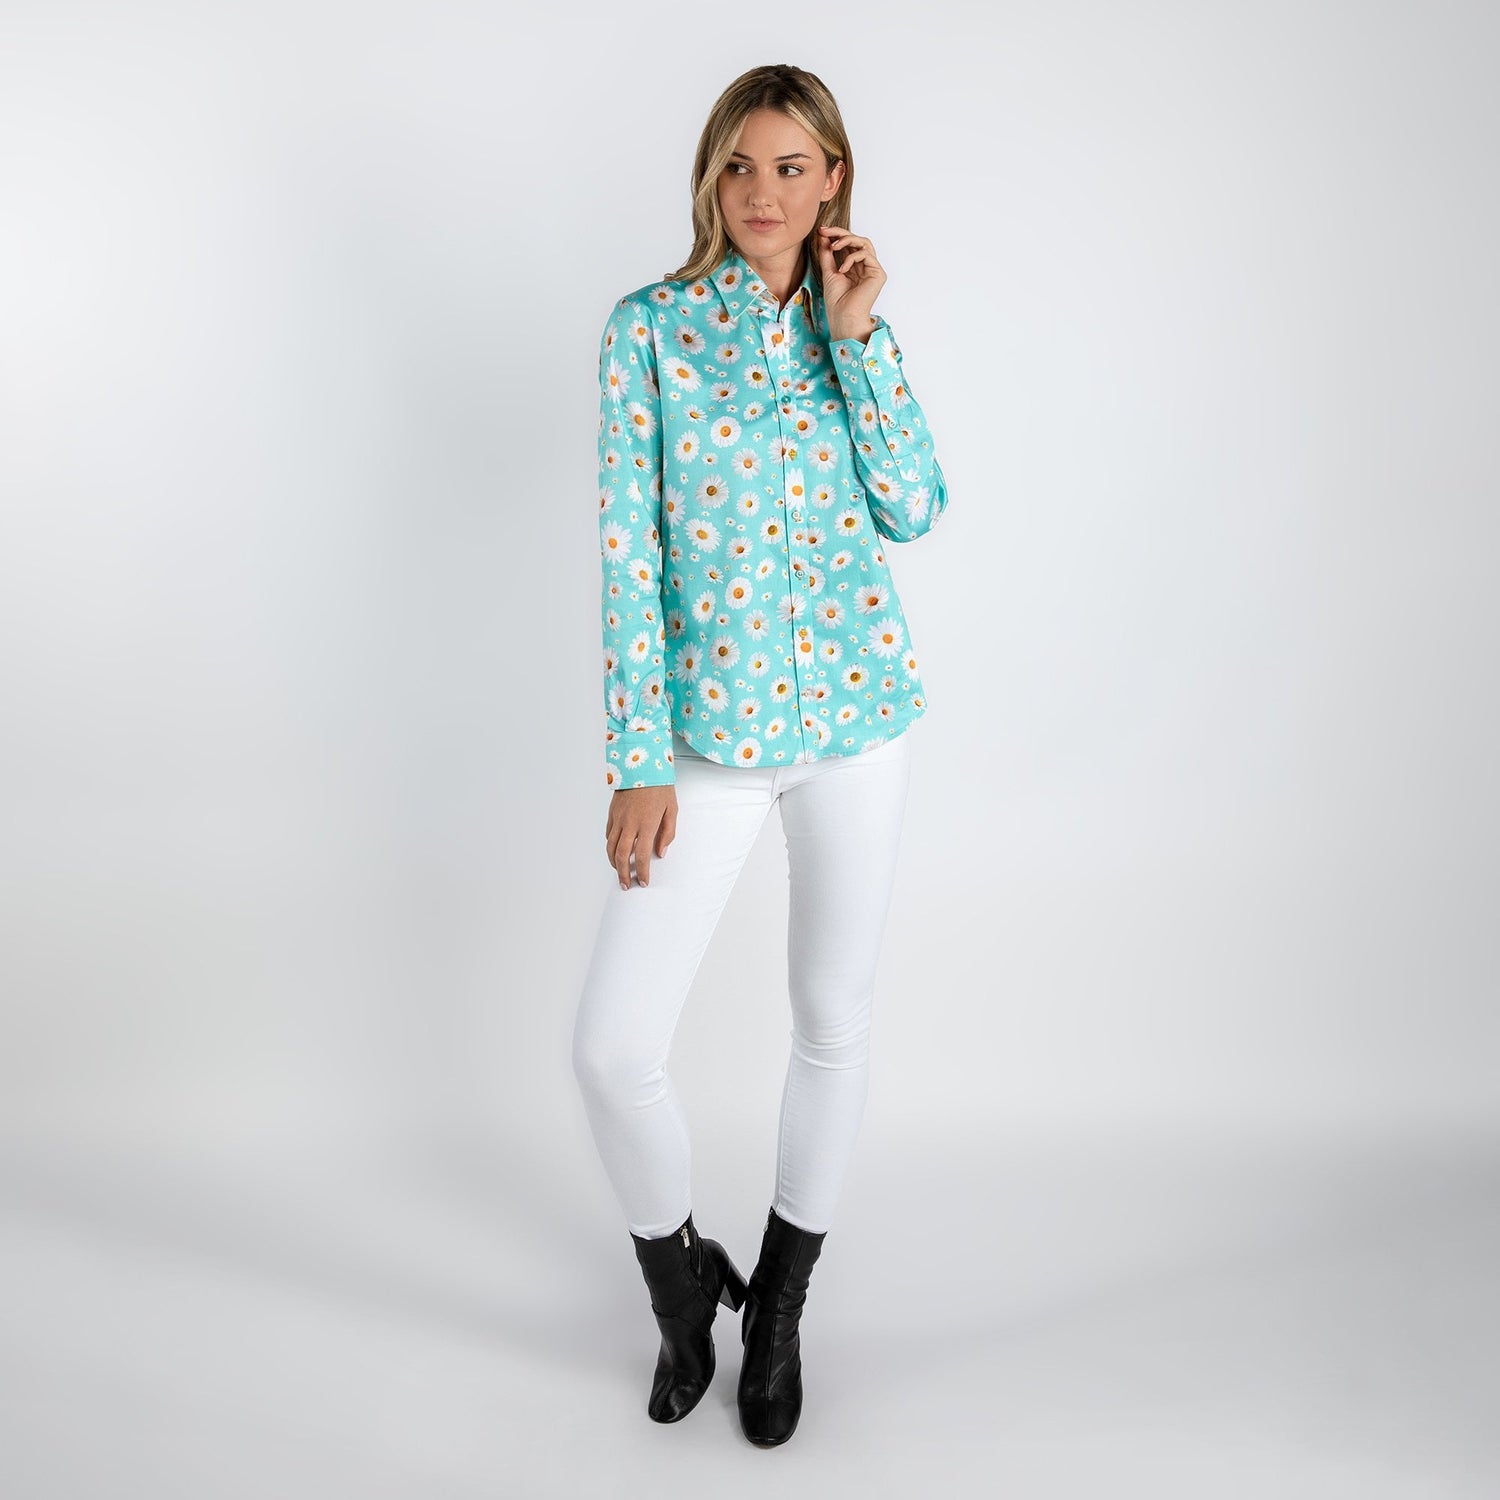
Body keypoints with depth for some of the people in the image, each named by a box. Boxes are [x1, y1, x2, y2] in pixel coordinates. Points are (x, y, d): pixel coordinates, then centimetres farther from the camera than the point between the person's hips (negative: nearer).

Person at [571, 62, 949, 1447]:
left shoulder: (855, 329, 8)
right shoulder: (650, 326, 0)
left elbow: (913, 512, -5)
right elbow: (629, 550, -6)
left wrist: (858, 335, -8)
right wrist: (638, 761, -10)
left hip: (858, 709, 2)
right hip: (710, 724, -2)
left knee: (836, 1018, 10)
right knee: (612, 1046, -6)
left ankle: (780, 1307, 33)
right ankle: (682, 1279, 25)